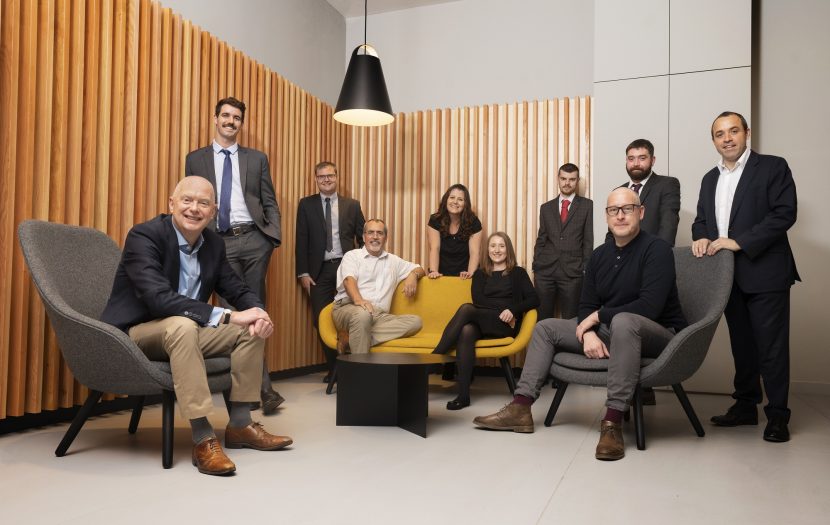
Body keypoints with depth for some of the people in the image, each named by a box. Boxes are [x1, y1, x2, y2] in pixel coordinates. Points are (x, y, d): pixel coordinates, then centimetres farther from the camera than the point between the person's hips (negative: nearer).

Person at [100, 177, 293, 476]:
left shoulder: (214, 244, 2)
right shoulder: (144, 236, -19)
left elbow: (238, 291, 6)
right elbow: (159, 298, -33)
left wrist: (258, 313, -19)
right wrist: (228, 316, -36)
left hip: (184, 330, 7)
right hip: (134, 334, -7)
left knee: (253, 329, -8)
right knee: (182, 325, -37)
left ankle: (240, 425, 0)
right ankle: (203, 439, -33)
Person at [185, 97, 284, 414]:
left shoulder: (257, 159, 14)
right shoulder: (196, 159, 13)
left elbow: (270, 203, 10)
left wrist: (274, 236, -4)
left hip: (254, 239, 0)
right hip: (220, 243, 0)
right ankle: (263, 387, 6)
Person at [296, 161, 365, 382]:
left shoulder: (352, 205, 9)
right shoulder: (306, 204, 8)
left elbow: (363, 238, 10)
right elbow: (301, 241, 5)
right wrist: (303, 273, -1)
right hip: (320, 270, 1)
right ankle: (333, 367, 15)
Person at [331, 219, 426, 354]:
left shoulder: (393, 261, 28)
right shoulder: (352, 256, 13)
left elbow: (419, 269, 34)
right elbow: (349, 280, -5)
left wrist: (413, 275, 7)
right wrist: (359, 300, -27)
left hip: (380, 316, 5)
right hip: (348, 308, -5)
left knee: (415, 321, -22)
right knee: (363, 313, -41)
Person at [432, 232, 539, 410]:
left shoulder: (518, 273, 18)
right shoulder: (480, 274, 23)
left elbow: (534, 299, 4)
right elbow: (478, 300, 6)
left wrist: (512, 310, -13)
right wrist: (502, 309, -8)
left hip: (506, 325, -2)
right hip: (482, 323, 2)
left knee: (466, 309, -29)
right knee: (466, 331, -35)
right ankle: (463, 395, -38)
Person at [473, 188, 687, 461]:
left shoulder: (656, 249, -14)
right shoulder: (600, 255, 6)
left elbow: (649, 307, -26)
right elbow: (586, 305, 5)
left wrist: (599, 315, -16)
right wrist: (589, 332, -17)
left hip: (658, 334, -7)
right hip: (610, 330, 7)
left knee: (622, 321, -41)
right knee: (545, 328, 3)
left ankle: (612, 423, -37)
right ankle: (520, 409, -5)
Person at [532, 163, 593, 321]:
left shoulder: (587, 205, 5)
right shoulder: (546, 207, 14)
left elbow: (588, 240, 2)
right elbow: (541, 240, 14)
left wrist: (585, 269, -4)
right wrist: (535, 267, 7)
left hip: (573, 272, -2)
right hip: (545, 271, 3)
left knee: (570, 319, 0)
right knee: (542, 318, 3)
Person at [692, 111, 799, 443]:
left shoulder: (772, 167, -2)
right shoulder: (710, 179, 16)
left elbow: (784, 213, -12)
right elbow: (701, 220, 16)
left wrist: (739, 242, -18)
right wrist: (701, 238, -7)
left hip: (764, 272, -6)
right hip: (728, 275, 6)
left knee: (771, 346, -1)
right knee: (741, 343, 13)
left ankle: (777, 415, 9)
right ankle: (746, 405, 23)